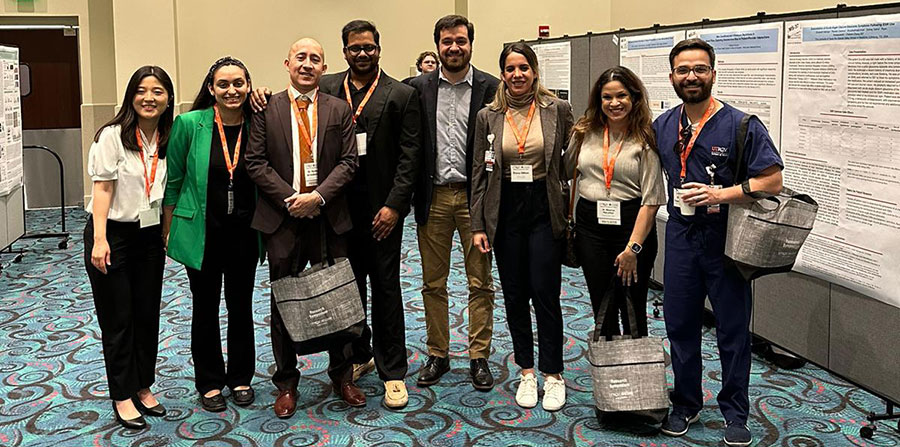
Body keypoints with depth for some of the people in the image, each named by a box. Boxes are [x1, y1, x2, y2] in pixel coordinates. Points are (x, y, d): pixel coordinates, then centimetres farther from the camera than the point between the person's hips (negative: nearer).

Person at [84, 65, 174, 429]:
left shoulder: (169, 139, 3)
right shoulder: (113, 135, -12)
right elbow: (102, 187, -14)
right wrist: (99, 239, -19)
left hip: (150, 235, 5)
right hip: (113, 233, -5)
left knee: (148, 315, 11)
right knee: (117, 319, 4)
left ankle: (143, 388, 26)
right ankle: (123, 396, 16)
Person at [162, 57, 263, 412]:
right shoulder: (190, 124, -9)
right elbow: (173, 181, -1)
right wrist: (169, 230, 1)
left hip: (244, 233, 2)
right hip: (202, 233, -1)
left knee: (241, 306, 13)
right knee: (205, 309, 11)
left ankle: (241, 378, 30)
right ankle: (209, 382, 27)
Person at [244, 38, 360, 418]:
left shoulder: (339, 110, 7)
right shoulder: (267, 109, 3)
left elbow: (348, 161, 0)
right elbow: (256, 162, -2)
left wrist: (319, 196, -13)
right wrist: (289, 198, -12)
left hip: (329, 217, 1)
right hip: (283, 218, -1)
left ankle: (342, 375, 25)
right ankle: (286, 383, 21)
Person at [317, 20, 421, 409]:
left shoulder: (401, 95, -2)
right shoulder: (327, 88, 7)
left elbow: (409, 156, -5)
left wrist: (393, 206, -12)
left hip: (381, 208, -3)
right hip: (340, 206, 3)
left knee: (385, 288, 3)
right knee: (348, 285, 13)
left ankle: (392, 372, 12)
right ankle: (358, 355, 30)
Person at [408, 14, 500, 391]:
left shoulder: (491, 88, -1)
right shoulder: (418, 88, 4)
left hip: (474, 196, -1)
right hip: (433, 197, 2)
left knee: (480, 283, 6)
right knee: (433, 284, 10)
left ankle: (479, 357, 18)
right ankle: (437, 355, 23)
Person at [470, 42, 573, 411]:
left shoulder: (557, 109, -1)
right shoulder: (488, 116, 3)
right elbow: (480, 172, 4)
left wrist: (571, 213, -1)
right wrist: (478, 225, 0)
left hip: (545, 210, -2)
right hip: (505, 212, 2)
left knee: (545, 294, -2)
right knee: (514, 295, 9)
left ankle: (552, 374, 14)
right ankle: (526, 372, 24)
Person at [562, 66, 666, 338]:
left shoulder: (645, 140, -8)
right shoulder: (585, 132, 5)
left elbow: (651, 200, -11)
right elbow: (565, 172, 17)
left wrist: (633, 247, -15)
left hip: (631, 225, -4)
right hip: (590, 225, 4)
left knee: (632, 310, 4)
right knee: (601, 306, 11)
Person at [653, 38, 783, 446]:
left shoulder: (742, 125, -9)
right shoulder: (662, 126, 5)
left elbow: (772, 181, -12)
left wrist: (722, 194, -23)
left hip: (725, 239, -4)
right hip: (680, 236, 4)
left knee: (733, 331, 6)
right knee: (680, 325, 11)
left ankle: (735, 413, 22)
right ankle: (686, 404, 29)